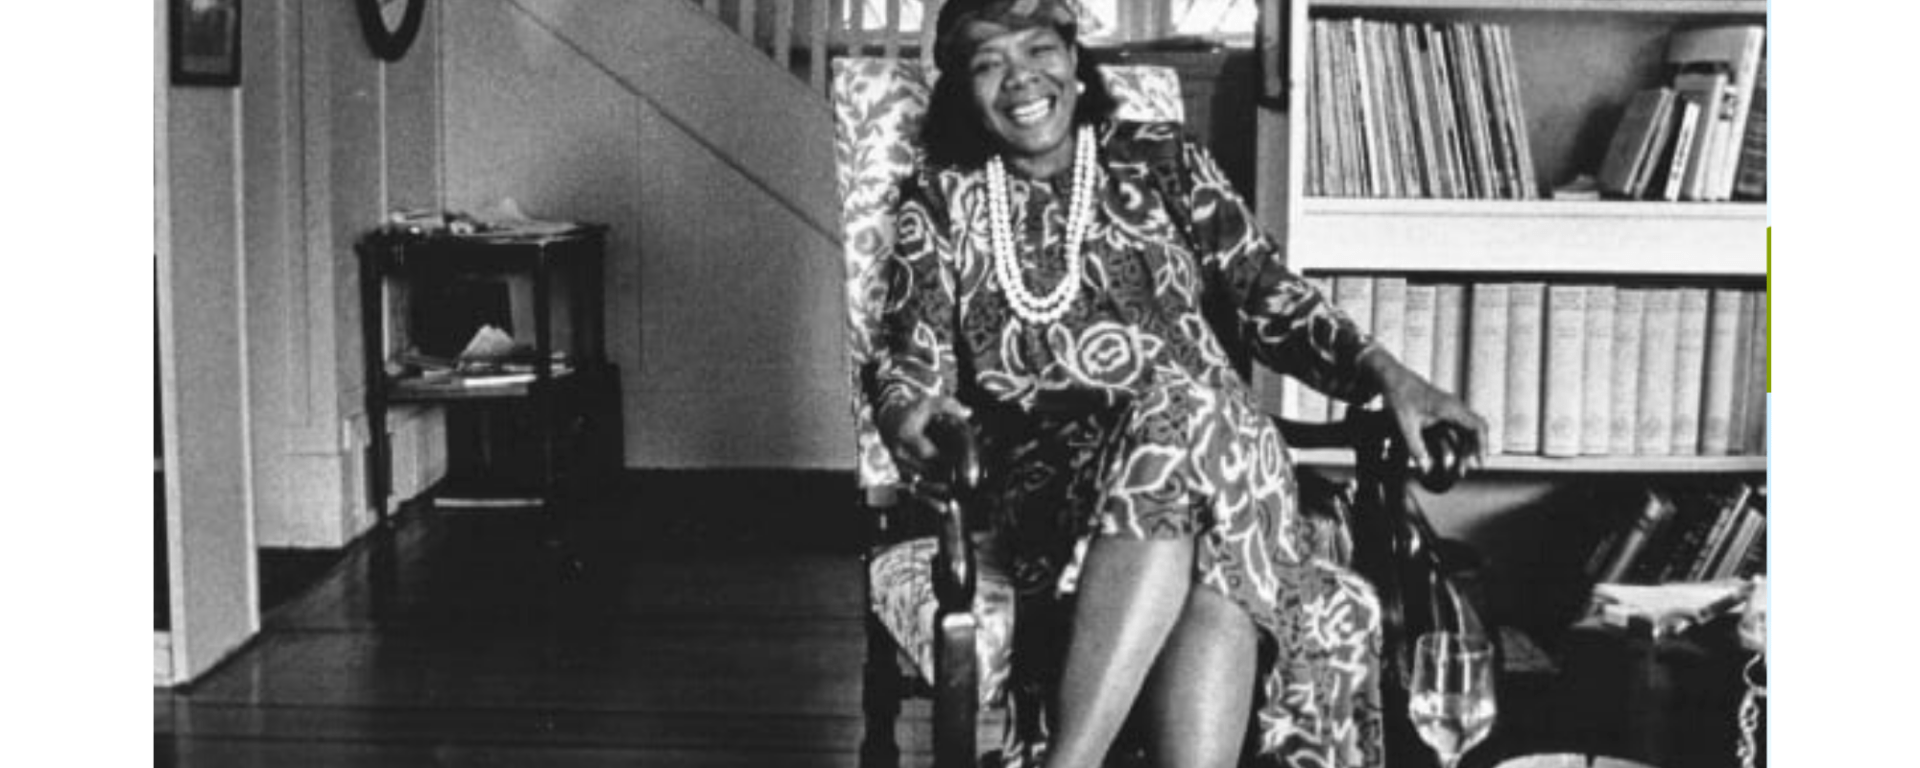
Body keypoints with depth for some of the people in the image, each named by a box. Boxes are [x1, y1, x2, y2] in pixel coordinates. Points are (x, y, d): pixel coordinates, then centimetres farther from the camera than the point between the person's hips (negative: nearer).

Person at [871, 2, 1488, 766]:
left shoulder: (1162, 160, 17)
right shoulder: (941, 200, 16)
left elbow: (1267, 297, 11)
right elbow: (914, 358, 8)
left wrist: (1386, 372, -5)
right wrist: (909, 417, -17)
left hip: (1213, 447, 1)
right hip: (1047, 474, -1)